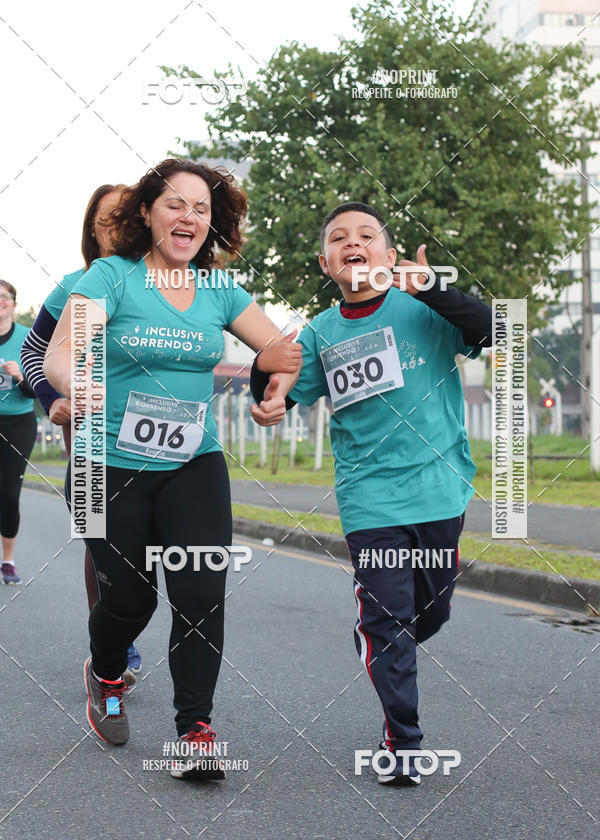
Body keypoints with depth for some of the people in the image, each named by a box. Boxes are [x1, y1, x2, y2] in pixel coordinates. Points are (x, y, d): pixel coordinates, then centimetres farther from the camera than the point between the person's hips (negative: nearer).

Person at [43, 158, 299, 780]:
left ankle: (195, 731, -4)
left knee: (201, 591, -12)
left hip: (194, 465, 3)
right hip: (112, 466, -2)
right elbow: (59, 355, -18)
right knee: (129, 595, 4)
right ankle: (104, 676, 38)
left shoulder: (219, 289, 5)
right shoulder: (113, 275, -7)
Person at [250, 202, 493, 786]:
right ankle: (401, 744, 10)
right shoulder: (320, 334, 7)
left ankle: (375, 641, 46)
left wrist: (429, 290, -32)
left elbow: (489, 331, -18)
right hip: (369, 501, 0)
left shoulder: (424, 307, -2)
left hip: (440, 490, 0)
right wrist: (265, 373, -16)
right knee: (388, 619, -3)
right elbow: (278, 400, 8)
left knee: (431, 613, 14)